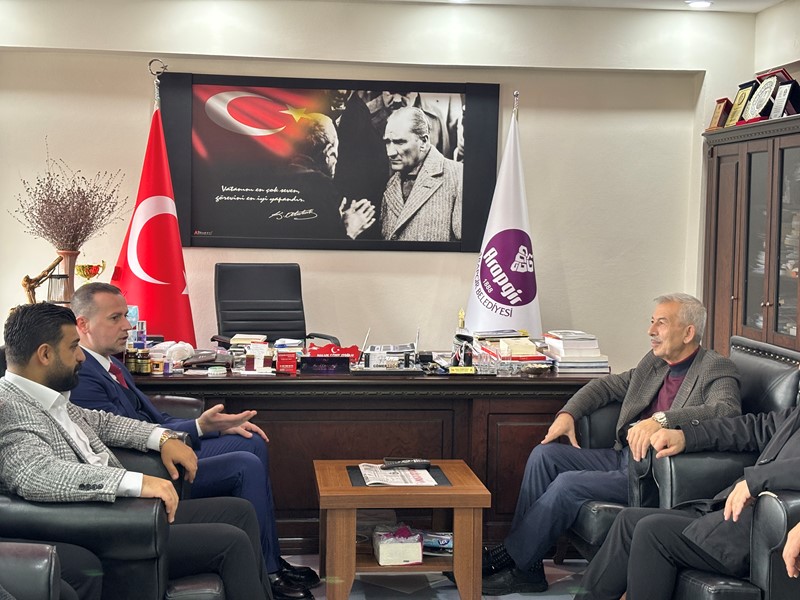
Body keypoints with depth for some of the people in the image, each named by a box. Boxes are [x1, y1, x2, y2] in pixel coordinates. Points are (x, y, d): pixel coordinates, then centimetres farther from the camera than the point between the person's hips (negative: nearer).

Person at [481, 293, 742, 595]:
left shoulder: (717, 370, -8)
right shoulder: (653, 362, 16)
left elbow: (727, 410, -29)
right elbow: (606, 386, 26)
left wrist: (661, 419, -38)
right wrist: (568, 413, 8)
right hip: (623, 457, 9)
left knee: (567, 484, -23)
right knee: (544, 454, -6)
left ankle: (510, 561, -7)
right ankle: (527, 569, -8)